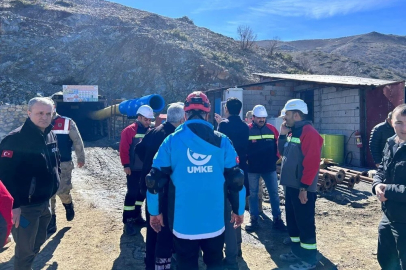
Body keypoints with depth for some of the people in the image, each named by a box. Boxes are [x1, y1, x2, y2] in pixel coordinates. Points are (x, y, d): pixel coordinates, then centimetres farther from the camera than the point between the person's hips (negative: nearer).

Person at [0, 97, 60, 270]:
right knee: (25, 248, 7)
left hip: (44, 202, 8)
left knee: (38, 241, 23)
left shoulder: (50, 136, 4)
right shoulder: (15, 139, -20)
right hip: (24, 206, -7)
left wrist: (54, 185, 18)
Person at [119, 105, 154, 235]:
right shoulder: (129, 130, -9)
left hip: (146, 169, 6)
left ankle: (136, 216, 29)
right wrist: (126, 165, -16)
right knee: (132, 193, -4)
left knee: (142, 192, 14)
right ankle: (127, 221, 4)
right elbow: (123, 149, -13)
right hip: (133, 169, -6)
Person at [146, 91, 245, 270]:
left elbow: (155, 179, -5)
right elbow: (236, 180, -3)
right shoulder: (222, 141, -3)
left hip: (183, 221, -1)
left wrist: (154, 212, 7)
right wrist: (238, 210, 10)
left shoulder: (172, 140, -6)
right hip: (214, 220, 1)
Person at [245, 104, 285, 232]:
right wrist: (245, 160, -7)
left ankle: (277, 218, 19)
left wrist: (276, 157, 3)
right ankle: (253, 219, 20)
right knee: (253, 194, 9)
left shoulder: (271, 129, 1)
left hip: (270, 168, 2)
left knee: (274, 193, 7)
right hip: (252, 169, -2)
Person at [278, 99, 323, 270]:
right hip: (291, 186, 10)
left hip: (302, 188, -10)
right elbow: (282, 152, 17)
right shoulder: (292, 132, 13)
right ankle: (296, 251, 33)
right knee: (292, 220, 18)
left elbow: (312, 162, -23)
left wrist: (304, 187, -22)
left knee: (305, 222, 1)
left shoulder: (309, 133, -17)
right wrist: (283, 135, 4)